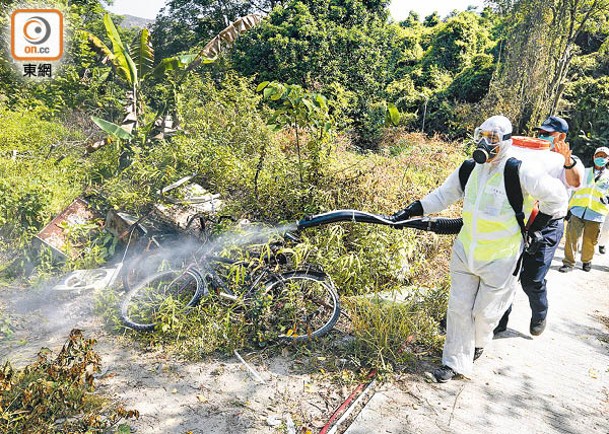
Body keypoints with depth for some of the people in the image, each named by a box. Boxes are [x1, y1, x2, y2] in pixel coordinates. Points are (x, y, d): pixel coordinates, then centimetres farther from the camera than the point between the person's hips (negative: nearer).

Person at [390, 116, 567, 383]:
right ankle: (455, 361, 20)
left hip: (499, 259, -4)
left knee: (485, 312, 11)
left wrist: (535, 227, -3)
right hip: (464, 252, 4)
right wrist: (410, 211, 0)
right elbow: (443, 195, 7)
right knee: (459, 307, 7)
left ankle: (479, 343, 44)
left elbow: (557, 197, -8)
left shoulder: (519, 172, -17)